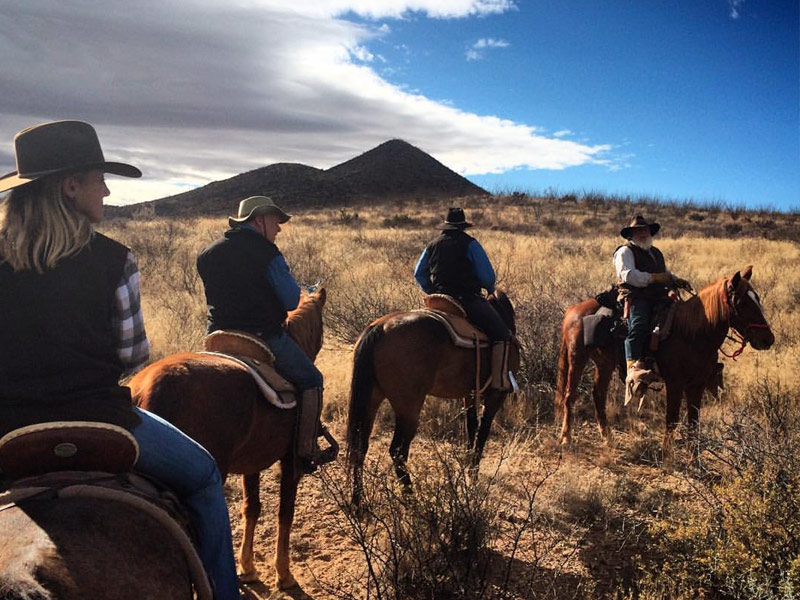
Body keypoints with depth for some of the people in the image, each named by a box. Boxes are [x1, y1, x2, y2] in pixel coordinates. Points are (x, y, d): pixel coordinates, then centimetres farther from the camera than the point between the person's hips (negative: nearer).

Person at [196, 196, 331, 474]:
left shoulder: (206, 254, 8)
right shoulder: (266, 252, -13)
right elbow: (292, 301, -13)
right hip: (264, 337, -6)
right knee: (311, 381, 9)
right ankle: (306, 452, 7)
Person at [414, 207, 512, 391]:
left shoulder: (432, 246, 12)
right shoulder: (470, 244, -5)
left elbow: (419, 274, 16)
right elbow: (487, 275, -8)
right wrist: (490, 289, 11)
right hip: (468, 299, -7)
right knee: (501, 334, -4)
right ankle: (500, 381, -15)